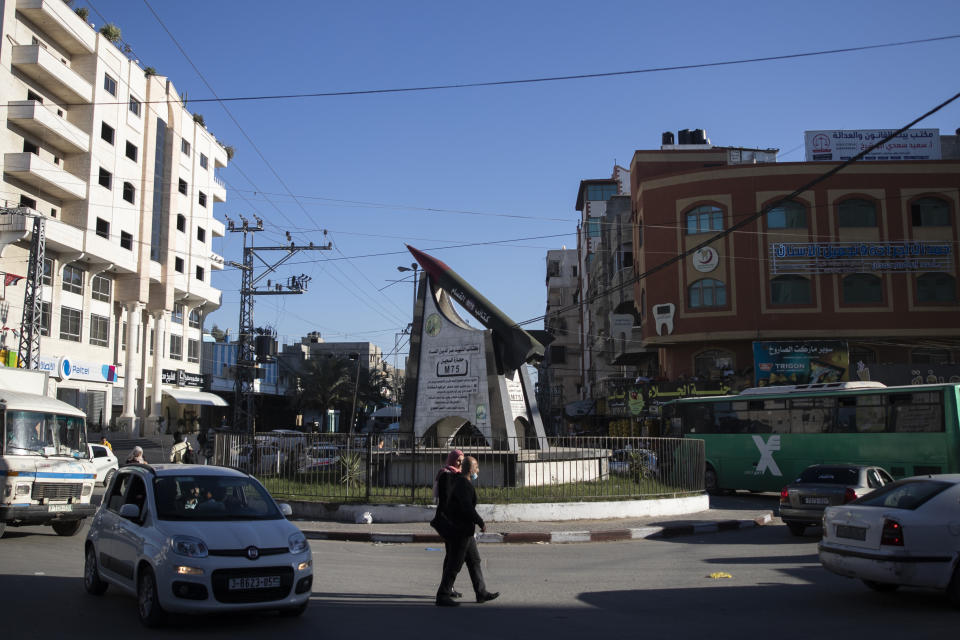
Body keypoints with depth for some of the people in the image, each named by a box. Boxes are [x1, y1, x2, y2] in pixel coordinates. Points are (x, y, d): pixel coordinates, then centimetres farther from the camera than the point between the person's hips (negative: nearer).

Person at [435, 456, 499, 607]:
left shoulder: (457, 480, 12)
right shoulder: (465, 485, -19)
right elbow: (468, 508, -26)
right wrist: (481, 523, -15)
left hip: (464, 530, 11)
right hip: (461, 530, -11)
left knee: (474, 560, 15)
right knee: (454, 564, -4)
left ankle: (482, 593, 22)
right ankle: (442, 596, 2)